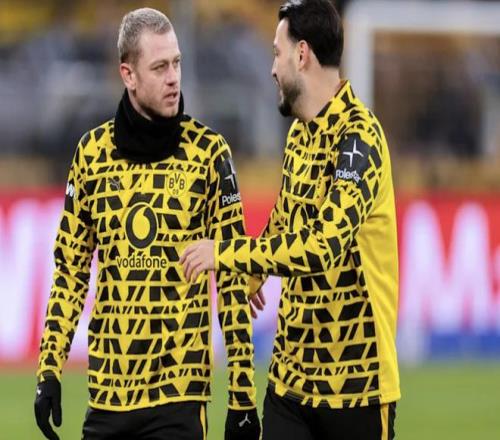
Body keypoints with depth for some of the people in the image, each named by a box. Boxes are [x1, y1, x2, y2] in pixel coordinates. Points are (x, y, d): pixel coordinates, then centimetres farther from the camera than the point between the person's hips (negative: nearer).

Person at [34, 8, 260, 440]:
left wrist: (243, 394, -4)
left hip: (179, 389, -3)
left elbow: (234, 280, -1)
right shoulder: (93, 152, 6)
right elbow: (70, 268, 13)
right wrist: (49, 370, 6)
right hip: (106, 387, 3)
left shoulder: (208, 153, -1)